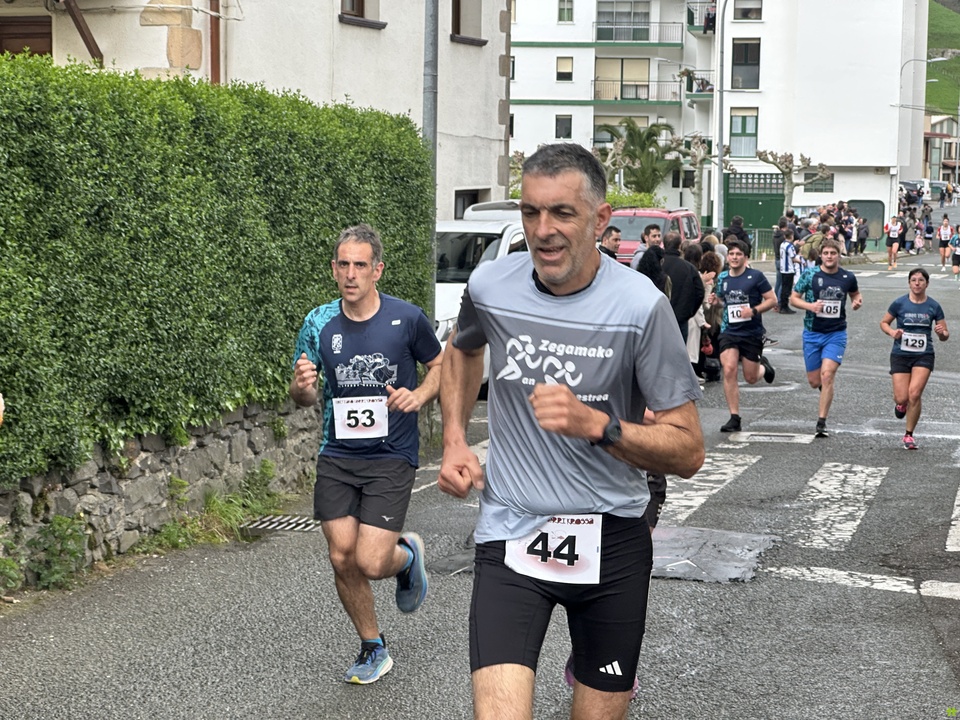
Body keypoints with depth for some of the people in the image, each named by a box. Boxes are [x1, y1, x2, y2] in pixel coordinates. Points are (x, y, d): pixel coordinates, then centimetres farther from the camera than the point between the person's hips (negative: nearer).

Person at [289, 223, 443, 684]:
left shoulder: (406, 318, -7)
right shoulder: (319, 324, 0)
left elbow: (440, 365, 9)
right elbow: (302, 396, 8)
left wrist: (419, 396, -11)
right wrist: (301, 385, -16)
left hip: (391, 459, -3)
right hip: (337, 457, 3)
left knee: (372, 563, -13)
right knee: (342, 560, 0)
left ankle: (407, 553, 25)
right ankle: (373, 649, 23)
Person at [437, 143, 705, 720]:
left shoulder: (640, 305, -14)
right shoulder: (489, 286, -5)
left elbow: (688, 452, -12)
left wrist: (597, 425, -27)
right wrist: (455, 441, 8)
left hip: (613, 540, -1)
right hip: (511, 536, 1)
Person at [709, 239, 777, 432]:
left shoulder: (755, 276, -7)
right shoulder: (722, 278, 6)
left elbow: (772, 299, -5)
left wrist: (753, 310, -20)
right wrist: (715, 300, -1)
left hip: (752, 332, -2)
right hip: (729, 331, 2)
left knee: (750, 378, 4)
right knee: (729, 370, -16)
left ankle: (763, 366, 43)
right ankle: (734, 418, -9)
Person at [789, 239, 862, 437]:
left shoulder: (848, 277, 1)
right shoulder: (810, 275, -4)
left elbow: (855, 294, 21)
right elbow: (793, 298, 2)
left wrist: (857, 302, -3)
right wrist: (809, 306, -17)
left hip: (836, 333, -1)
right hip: (812, 333, 1)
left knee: (827, 376, -16)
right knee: (814, 381, 6)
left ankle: (821, 423, -11)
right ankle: (827, 388, 45)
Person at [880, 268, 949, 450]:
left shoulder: (934, 306, 2)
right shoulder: (899, 303, -2)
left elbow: (945, 336, 8)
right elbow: (884, 322, 9)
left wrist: (942, 332, -16)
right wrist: (892, 332, -12)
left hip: (924, 355, 0)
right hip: (900, 355, 0)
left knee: (914, 394, -14)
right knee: (902, 397, -7)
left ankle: (909, 435, 2)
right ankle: (900, 403, 34)